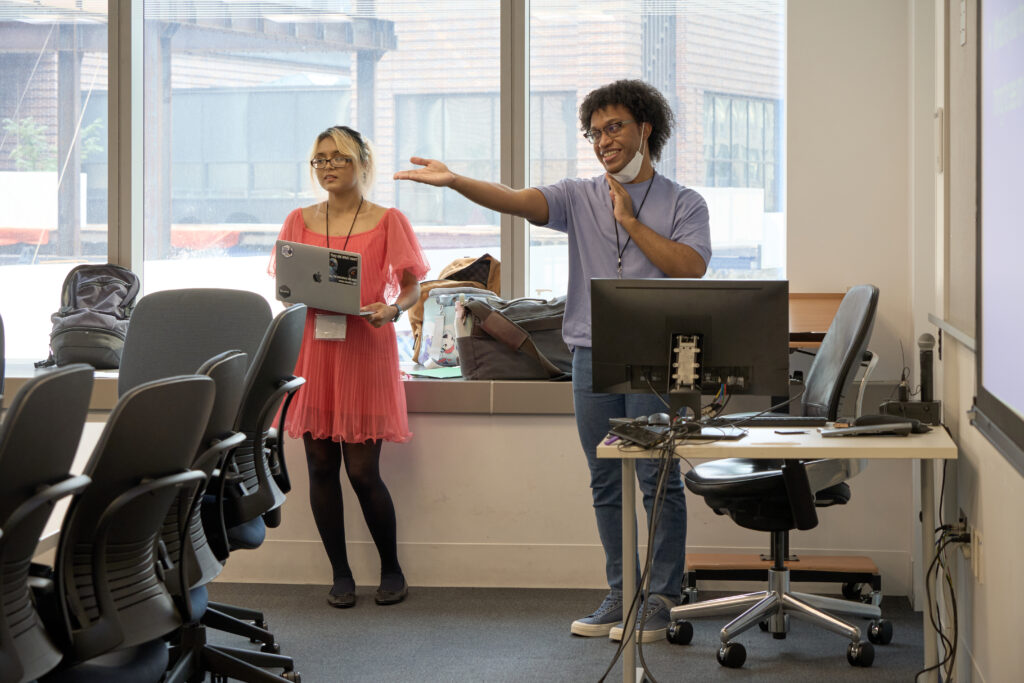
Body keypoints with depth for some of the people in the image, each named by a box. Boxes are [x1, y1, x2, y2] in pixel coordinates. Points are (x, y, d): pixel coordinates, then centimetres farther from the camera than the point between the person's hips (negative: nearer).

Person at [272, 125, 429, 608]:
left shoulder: (388, 222, 2)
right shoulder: (299, 221, 10)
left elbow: (412, 285, 5)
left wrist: (392, 309, -15)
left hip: (365, 350, -3)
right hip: (312, 348, 3)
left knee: (362, 471, -5)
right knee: (321, 467, 3)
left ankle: (391, 570, 15)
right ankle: (340, 574, 15)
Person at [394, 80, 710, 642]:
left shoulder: (683, 204, 4)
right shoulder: (580, 196, 10)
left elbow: (690, 269, -11)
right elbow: (517, 200, -6)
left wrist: (631, 221, -9)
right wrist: (455, 182, -21)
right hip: (592, 354, 4)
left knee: (658, 479, -3)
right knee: (606, 483, 9)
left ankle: (661, 599, 5)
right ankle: (620, 593, 19)